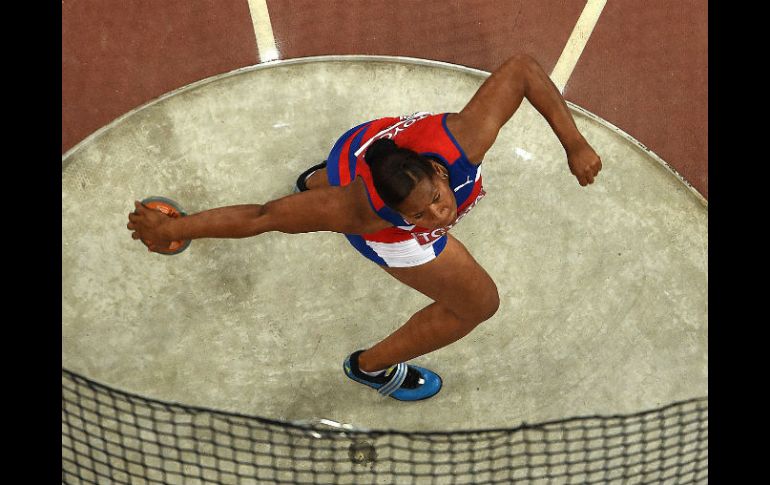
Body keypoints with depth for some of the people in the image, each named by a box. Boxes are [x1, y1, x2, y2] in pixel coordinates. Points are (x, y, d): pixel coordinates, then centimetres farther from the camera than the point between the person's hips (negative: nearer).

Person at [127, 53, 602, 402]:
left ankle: (320, 178, 79)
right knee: (479, 303, 7)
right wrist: (172, 229, -33)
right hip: (386, 229, -4)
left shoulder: (464, 139, -47)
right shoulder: (362, 211, -50)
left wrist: (574, 144, -36)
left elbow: (521, 66, -34)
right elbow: (263, 216, -41)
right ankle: (373, 365, 31)